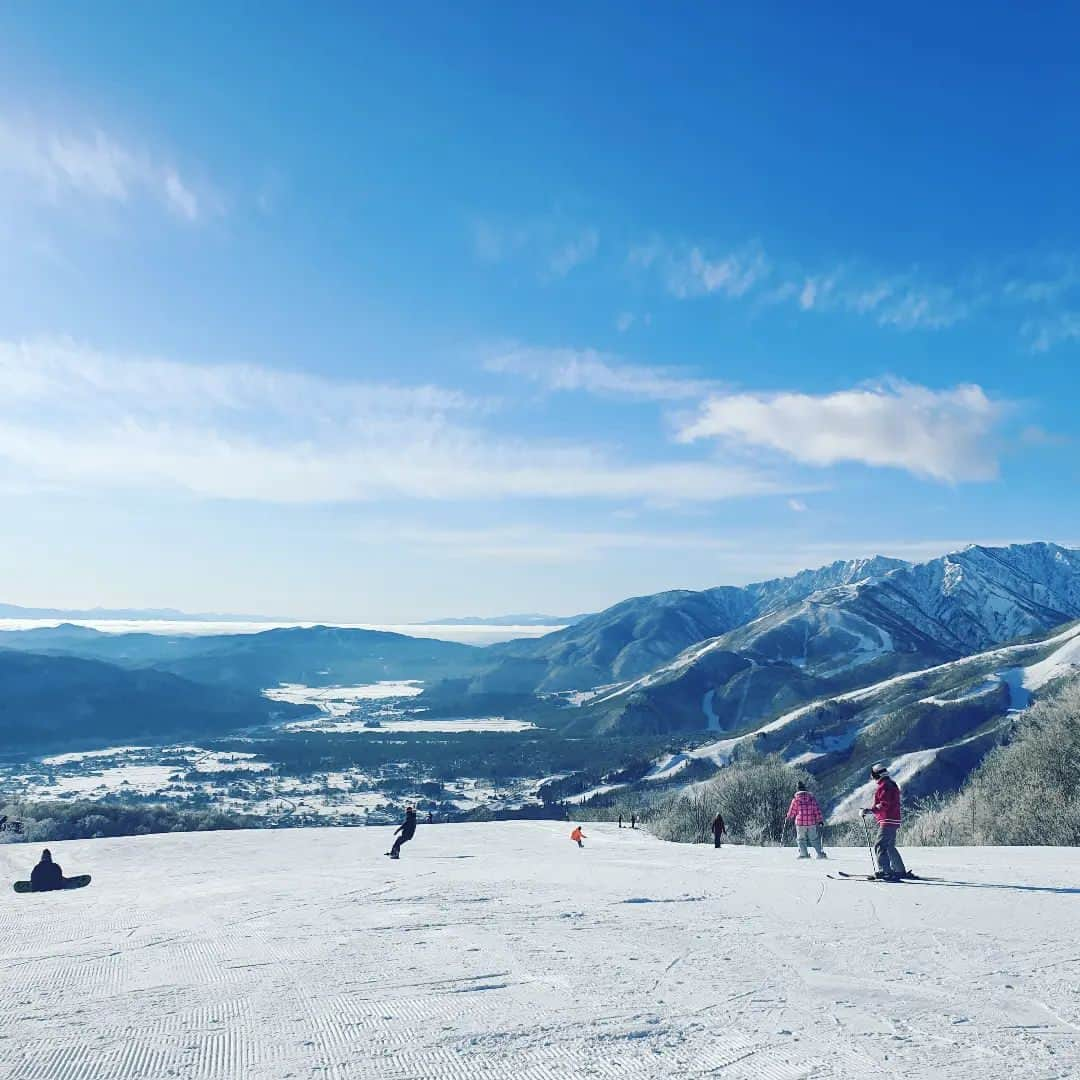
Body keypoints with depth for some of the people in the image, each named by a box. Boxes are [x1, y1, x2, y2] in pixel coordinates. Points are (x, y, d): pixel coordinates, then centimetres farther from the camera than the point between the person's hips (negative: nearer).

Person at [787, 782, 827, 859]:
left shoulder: (795, 800, -6)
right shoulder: (812, 798, 1)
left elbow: (791, 813, 1)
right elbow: (817, 810, -1)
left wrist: (788, 817, 22)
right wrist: (820, 820, 4)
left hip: (800, 823, -2)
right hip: (812, 823, 2)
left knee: (801, 839, 13)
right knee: (814, 839, 14)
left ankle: (804, 854, 7)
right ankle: (821, 853, 8)